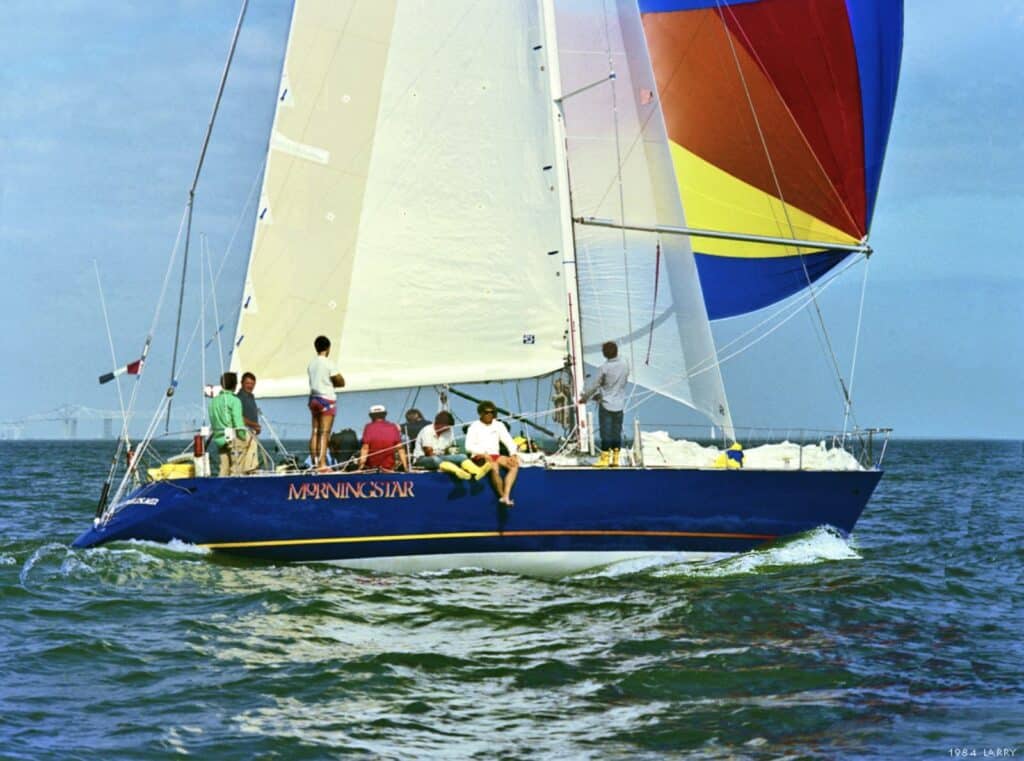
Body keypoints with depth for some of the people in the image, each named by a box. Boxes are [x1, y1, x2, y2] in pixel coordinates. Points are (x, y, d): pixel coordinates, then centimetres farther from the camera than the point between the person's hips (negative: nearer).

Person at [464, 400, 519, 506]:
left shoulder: (499, 425, 16)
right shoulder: (475, 427, 3)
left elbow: (508, 441, 9)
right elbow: (469, 446, -7)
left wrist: (513, 454, -10)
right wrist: (484, 453, -22)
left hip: (495, 455, 5)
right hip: (480, 457, -5)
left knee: (514, 465, -26)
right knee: (495, 468, -37)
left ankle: (506, 496, -35)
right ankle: (502, 496, -25)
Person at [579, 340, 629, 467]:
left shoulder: (604, 368, -18)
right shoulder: (625, 365, -1)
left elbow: (594, 385, -8)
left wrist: (584, 397, 10)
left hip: (606, 404, -5)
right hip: (619, 404, 5)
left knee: (606, 432, 1)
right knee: (616, 432, 10)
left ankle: (605, 459, 3)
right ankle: (615, 458, 12)